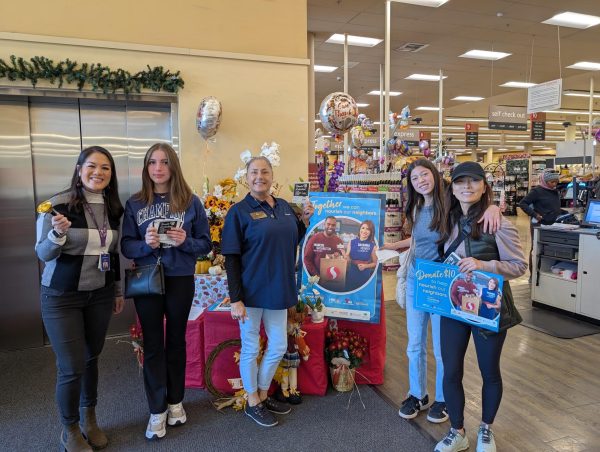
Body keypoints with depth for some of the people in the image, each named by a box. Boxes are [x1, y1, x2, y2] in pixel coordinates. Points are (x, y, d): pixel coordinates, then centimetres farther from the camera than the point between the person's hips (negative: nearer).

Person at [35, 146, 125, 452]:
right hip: (62, 297, -4)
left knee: (91, 357, 15)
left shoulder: (113, 208, 2)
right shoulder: (58, 204, -14)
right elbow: (43, 253, -12)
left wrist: (118, 290, 15)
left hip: (100, 294, 4)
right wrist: (58, 234, -32)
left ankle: (89, 419, 36)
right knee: (71, 366, 1)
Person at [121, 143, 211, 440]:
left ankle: (175, 401, 32)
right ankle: (157, 410, 22)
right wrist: (146, 244, -21)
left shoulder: (191, 202, -3)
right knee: (153, 344, 8)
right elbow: (126, 246, -2)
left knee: (176, 341, 14)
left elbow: (205, 244, -1)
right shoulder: (134, 203, 0)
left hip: (181, 281, 0)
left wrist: (185, 241, -20)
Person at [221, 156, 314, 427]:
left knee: (279, 347, 15)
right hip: (251, 291, -6)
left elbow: (293, 242, 19)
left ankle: (263, 394, 37)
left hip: (278, 290, 6)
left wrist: (305, 220, 2)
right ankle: (252, 403, 29)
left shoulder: (284, 207, 7)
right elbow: (231, 259, -12)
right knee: (250, 348, 9)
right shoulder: (239, 212, -10)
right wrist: (235, 299, -17)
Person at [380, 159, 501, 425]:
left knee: (442, 347, 10)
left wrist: (493, 207, -39)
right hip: (415, 281, 6)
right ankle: (417, 395, 35)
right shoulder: (416, 208, 6)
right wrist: (391, 246, 17)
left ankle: (443, 399, 32)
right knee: (415, 345, 15)